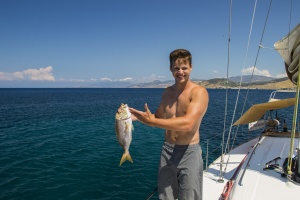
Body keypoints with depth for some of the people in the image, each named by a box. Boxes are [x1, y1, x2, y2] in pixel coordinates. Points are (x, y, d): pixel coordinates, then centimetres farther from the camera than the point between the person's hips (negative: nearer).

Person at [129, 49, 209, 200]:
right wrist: (138, 116, -3)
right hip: (167, 150, 5)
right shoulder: (167, 92, 5)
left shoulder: (199, 92, -14)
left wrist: (151, 121, -28)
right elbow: (159, 118, 15)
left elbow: (188, 124, -26)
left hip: (189, 152, -5)